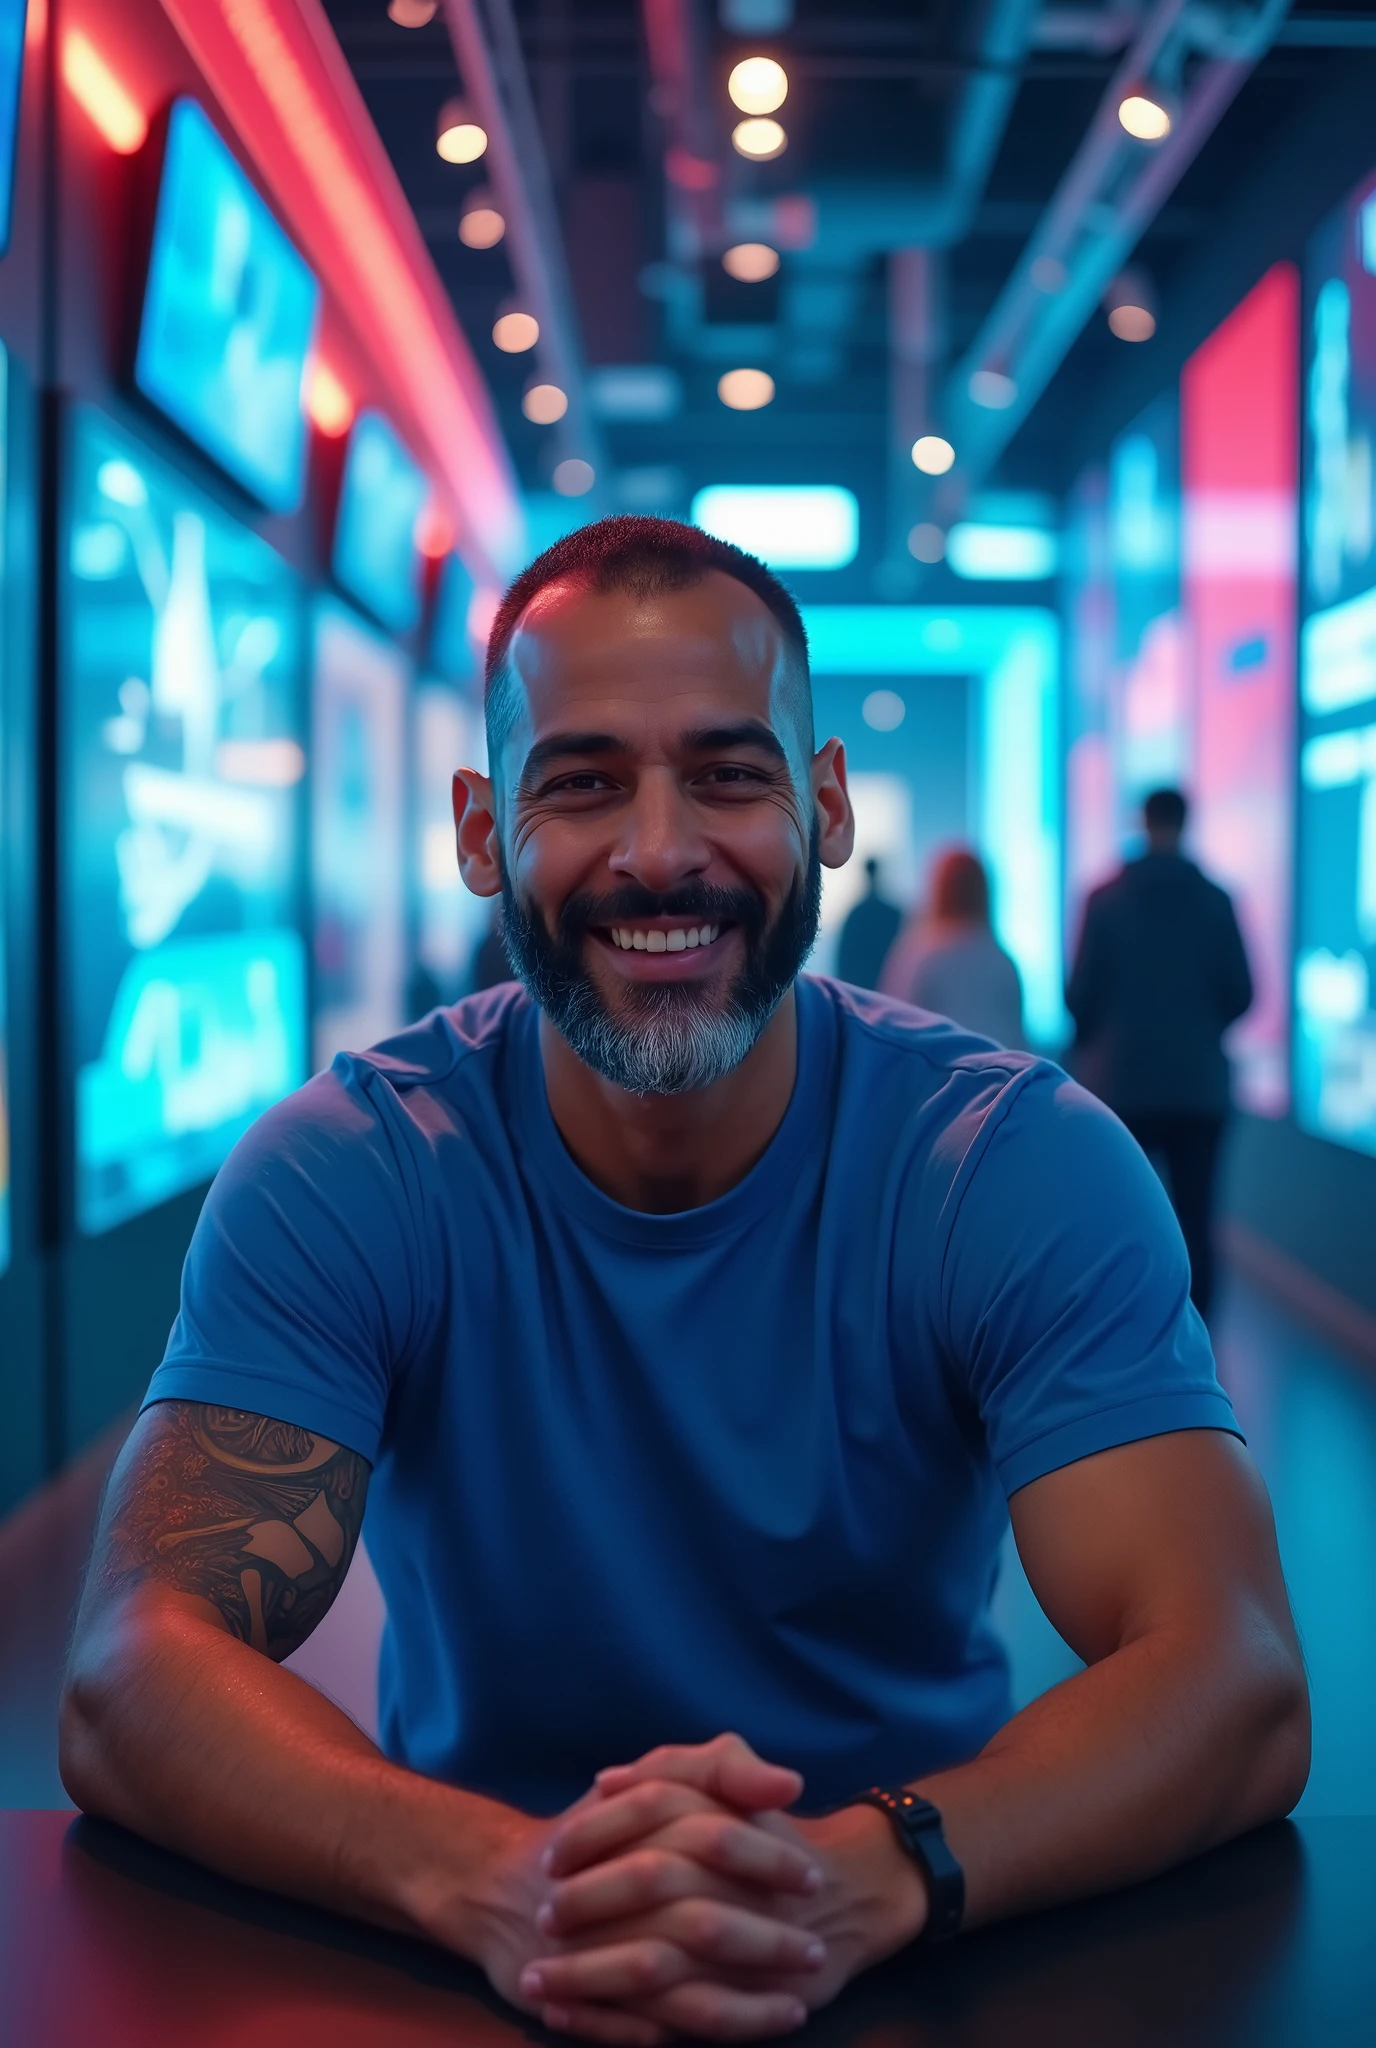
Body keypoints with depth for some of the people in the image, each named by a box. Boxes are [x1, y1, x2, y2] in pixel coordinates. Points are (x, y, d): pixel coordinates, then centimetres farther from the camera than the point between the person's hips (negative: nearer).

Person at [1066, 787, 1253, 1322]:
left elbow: (1080, 992, -3)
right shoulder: (1215, 901, -1)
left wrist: (1088, 1042, 17)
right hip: (1198, 1084, 0)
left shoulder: (1106, 899, -3)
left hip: (1121, 1082, 0)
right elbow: (1241, 995, 0)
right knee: (1194, 1222, 2)